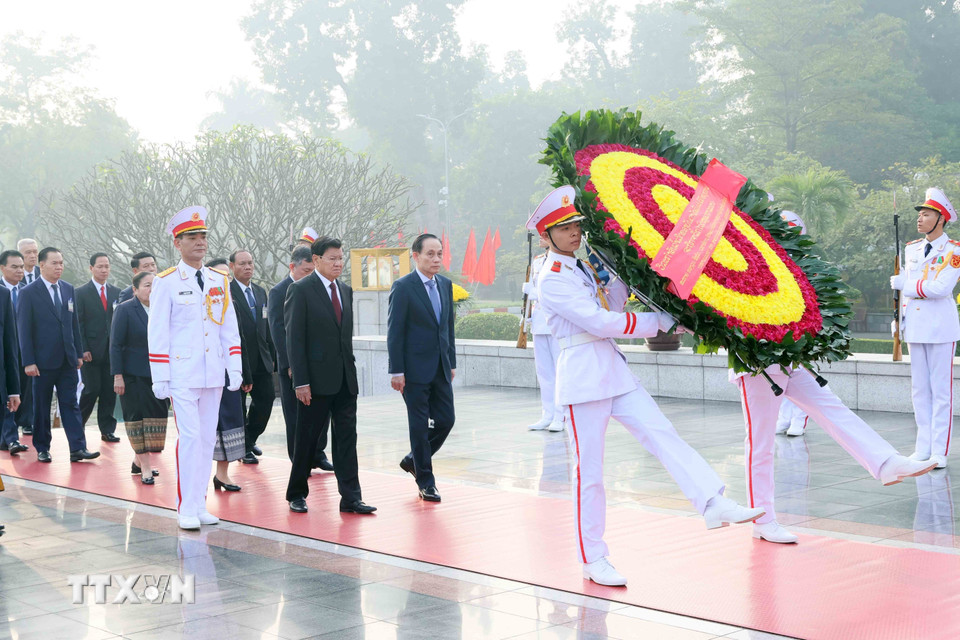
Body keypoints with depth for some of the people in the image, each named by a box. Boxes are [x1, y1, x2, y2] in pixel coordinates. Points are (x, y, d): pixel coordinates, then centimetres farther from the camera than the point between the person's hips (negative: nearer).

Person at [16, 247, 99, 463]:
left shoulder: (68, 289, 10)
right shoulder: (28, 293, -6)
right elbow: (24, 329, -8)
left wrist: (79, 353, 10)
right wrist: (28, 361, -13)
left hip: (67, 359, 4)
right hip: (43, 360, -4)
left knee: (70, 404, 1)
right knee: (41, 406, 6)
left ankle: (78, 448, -1)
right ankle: (42, 448, 17)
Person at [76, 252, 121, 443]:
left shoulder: (116, 293, 12)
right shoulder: (81, 293, 0)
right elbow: (78, 323, -3)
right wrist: (83, 349, -10)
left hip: (112, 350, 4)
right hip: (91, 351, -4)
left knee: (110, 391, 4)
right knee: (92, 389, -5)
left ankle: (107, 430, 11)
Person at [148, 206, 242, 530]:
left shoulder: (220, 280, 10)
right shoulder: (166, 282, -3)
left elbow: (229, 327, 12)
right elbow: (157, 333, -4)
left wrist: (235, 368, 5)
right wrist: (160, 378, -8)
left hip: (213, 375, 5)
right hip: (182, 373, -5)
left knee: (207, 438, 8)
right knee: (189, 437, -11)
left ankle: (199, 505, 16)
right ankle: (187, 510, -5)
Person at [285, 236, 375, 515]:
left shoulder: (345, 291, 13)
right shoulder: (300, 290, -7)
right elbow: (294, 339, -11)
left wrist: (350, 365, 11)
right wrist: (300, 381, -16)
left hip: (345, 378, 6)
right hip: (316, 378, -6)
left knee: (347, 437, 2)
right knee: (307, 439, 5)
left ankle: (350, 498, 4)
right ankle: (297, 494, 19)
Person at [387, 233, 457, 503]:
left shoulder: (445, 285, 10)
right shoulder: (403, 287, -9)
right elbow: (394, 332, -11)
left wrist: (452, 362, 14)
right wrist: (396, 371, -14)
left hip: (440, 368, 6)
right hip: (415, 369, -6)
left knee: (446, 420, 5)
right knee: (419, 425, 1)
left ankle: (413, 460, 28)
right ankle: (426, 481, 13)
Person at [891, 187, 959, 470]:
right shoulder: (911, 249, 13)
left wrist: (906, 284, -11)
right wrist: (899, 319, 12)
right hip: (915, 325, 6)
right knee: (920, 390, 8)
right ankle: (923, 448, 14)